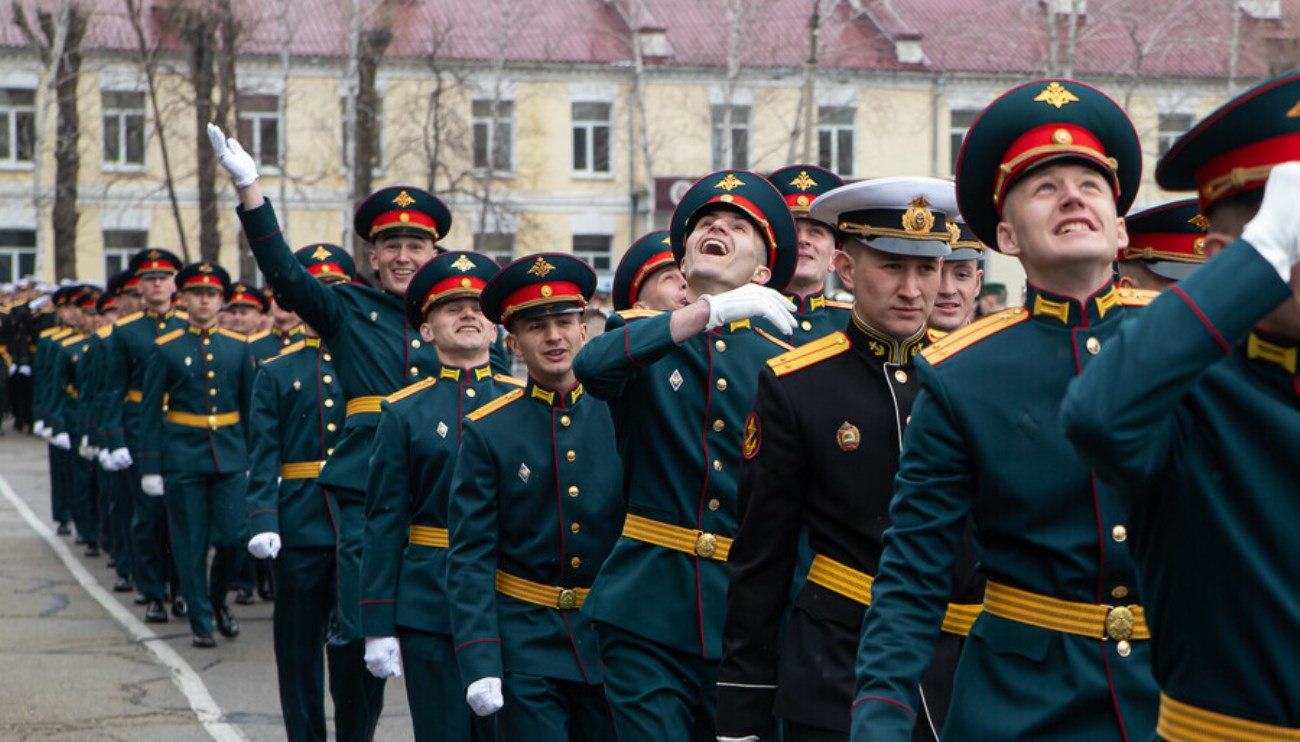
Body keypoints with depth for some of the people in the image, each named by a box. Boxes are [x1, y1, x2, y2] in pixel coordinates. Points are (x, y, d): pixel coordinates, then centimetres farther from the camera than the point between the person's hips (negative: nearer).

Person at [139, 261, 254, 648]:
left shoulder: (238, 347, 7)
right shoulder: (165, 349, 0)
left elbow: (250, 406, 12)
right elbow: (149, 410, 1)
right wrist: (150, 467, -3)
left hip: (230, 456, 2)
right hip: (183, 459, -2)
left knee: (233, 538, -3)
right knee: (191, 544, 1)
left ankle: (218, 598, 24)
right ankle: (201, 622, 12)